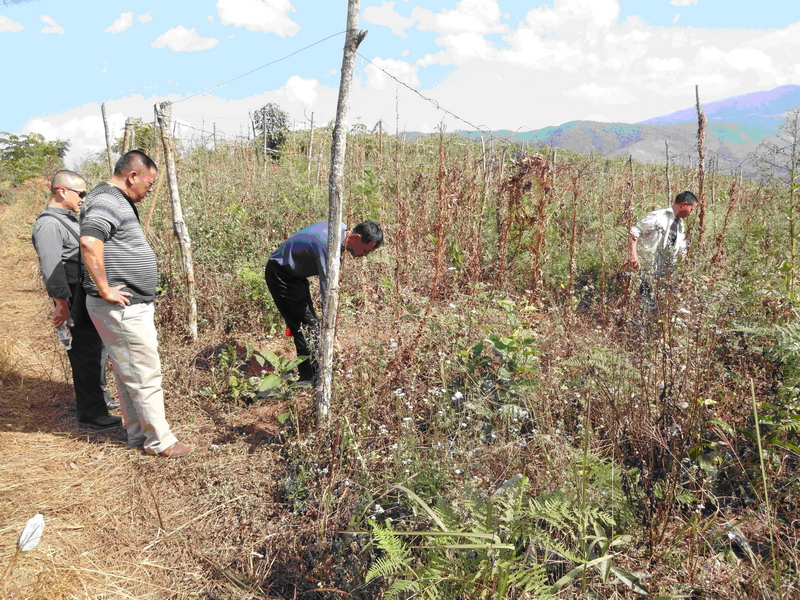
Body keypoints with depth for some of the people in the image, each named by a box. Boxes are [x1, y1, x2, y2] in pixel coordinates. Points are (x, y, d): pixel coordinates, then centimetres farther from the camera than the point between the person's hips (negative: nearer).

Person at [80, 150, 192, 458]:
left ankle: (137, 434, 28)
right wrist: (105, 290, -26)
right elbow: (89, 242, -33)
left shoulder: (118, 201, 16)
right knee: (146, 375, -3)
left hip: (131, 306, 10)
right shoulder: (108, 201, -16)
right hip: (123, 308, -10)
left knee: (128, 373, 17)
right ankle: (160, 440, 8)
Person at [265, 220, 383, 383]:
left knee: (312, 324, 10)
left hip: (295, 274, 10)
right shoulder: (329, 245, -34)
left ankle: (316, 376, 18)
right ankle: (309, 380, -5)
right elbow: (327, 291, -35)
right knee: (306, 327, -12)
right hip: (280, 275, -10)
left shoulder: (341, 228, -6)